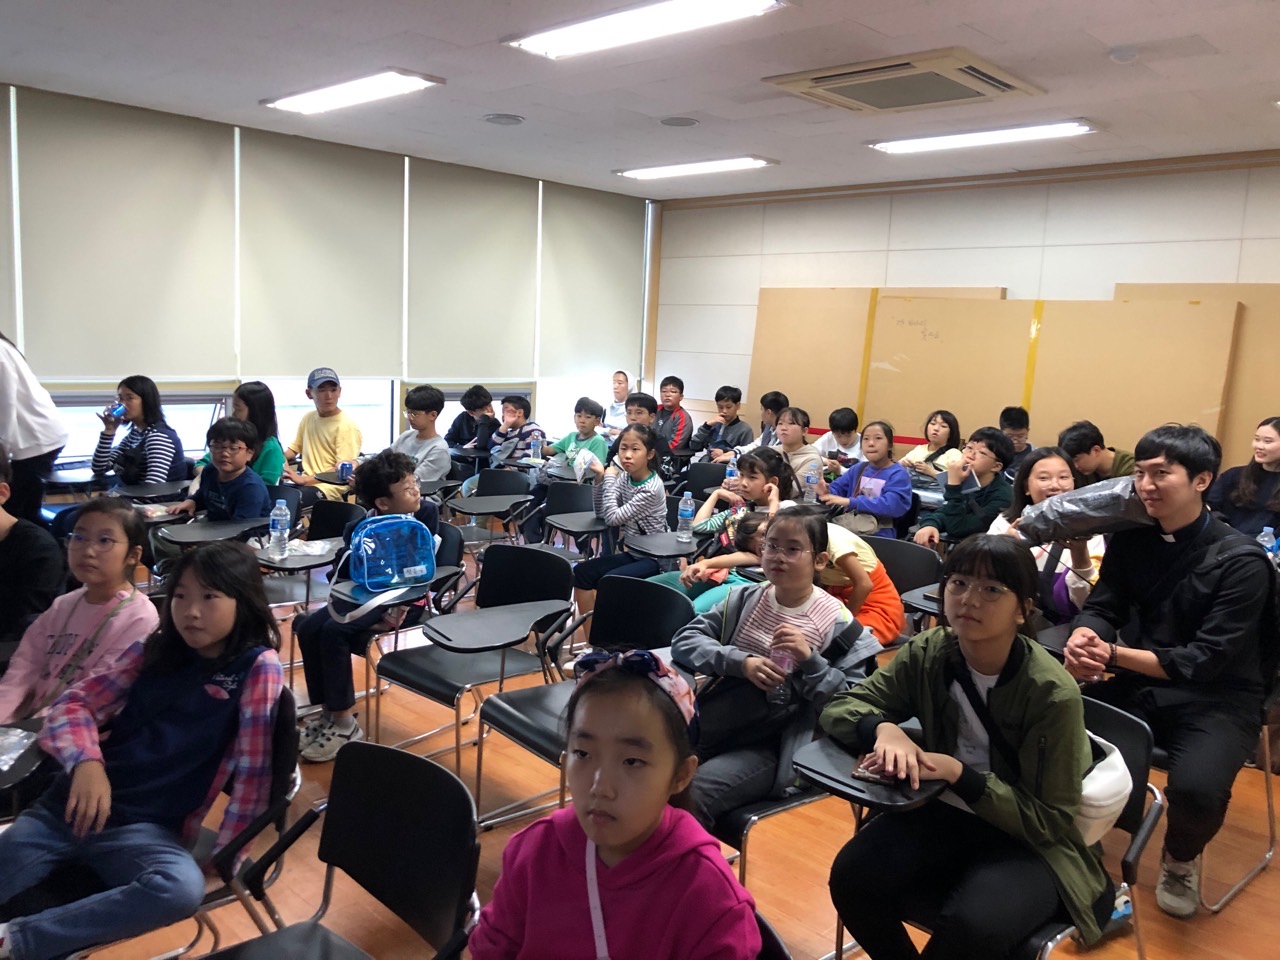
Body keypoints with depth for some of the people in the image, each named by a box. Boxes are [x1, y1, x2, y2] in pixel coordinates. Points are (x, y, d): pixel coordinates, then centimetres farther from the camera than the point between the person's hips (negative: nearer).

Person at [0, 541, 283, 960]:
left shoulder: (259, 667, -9)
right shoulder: (154, 651, 7)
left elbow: (253, 770, -11)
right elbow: (74, 702, 3)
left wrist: (224, 857, -12)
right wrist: (85, 761, -17)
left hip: (149, 828, -4)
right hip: (69, 806, 5)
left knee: (183, 888, -34)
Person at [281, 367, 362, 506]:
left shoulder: (347, 426, -9)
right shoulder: (308, 418, 11)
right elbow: (293, 449, 24)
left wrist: (304, 479, -24)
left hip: (331, 488, -6)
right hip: (305, 482, 6)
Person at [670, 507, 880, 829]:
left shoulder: (837, 623, -3)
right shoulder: (744, 599, 8)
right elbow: (684, 639, 1)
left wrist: (810, 659, -18)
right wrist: (741, 662, -14)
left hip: (767, 746, -4)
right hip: (705, 724, 4)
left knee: (689, 795, -27)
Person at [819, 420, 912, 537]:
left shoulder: (898, 474, -4)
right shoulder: (859, 469, 15)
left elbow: (892, 505, -20)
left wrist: (850, 502, -26)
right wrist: (826, 491, -10)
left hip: (879, 536, -5)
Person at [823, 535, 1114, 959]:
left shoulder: (1054, 695, -20)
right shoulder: (929, 654, -9)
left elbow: (1051, 821, -15)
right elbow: (841, 705, -4)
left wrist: (959, 774, -29)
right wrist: (884, 729, -28)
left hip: (1029, 843, -3)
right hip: (943, 813, 4)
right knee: (852, 878, -22)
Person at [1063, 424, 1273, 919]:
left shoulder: (1241, 560, -15)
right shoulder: (1131, 537, 1)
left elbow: (1206, 660, -20)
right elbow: (1102, 606, 0)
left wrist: (1114, 655, -31)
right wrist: (1082, 641, -26)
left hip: (1214, 700, -4)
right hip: (1138, 685, 4)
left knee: (1196, 789, -32)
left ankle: (1180, 859, 7)